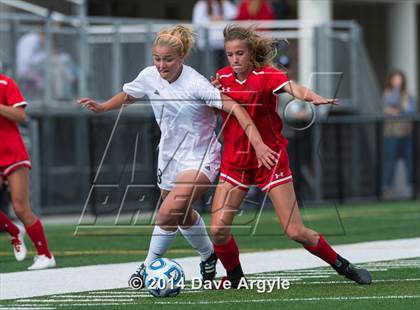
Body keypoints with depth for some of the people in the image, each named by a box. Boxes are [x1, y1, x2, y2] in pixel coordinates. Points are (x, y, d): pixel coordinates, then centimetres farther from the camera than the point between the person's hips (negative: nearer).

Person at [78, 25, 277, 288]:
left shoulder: (195, 84, -25)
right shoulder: (150, 76, -6)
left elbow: (234, 107, -29)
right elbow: (128, 95, 16)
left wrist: (257, 143, -36)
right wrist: (102, 107, 0)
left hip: (200, 159, -7)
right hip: (170, 156, 7)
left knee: (167, 214, -22)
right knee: (183, 215, 23)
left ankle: (149, 266, -4)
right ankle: (208, 255, 49)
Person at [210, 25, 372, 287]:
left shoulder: (267, 75, -14)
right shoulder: (223, 77, 1)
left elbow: (292, 87, -35)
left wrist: (314, 98, -57)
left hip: (270, 157, -4)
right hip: (235, 162, 4)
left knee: (296, 232, -6)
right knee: (219, 230, -8)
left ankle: (344, 267, 15)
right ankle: (235, 279, 18)